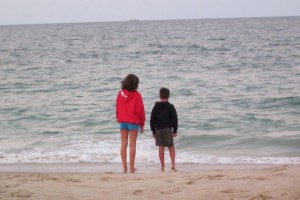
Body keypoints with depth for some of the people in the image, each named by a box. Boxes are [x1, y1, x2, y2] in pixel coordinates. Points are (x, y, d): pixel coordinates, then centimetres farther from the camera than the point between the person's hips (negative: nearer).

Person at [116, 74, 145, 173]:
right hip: (133, 122, -3)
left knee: (123, 144, 7)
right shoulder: (136, 95, -10)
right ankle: (131, 168, 1)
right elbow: (140, 110, -6)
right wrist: (142, 124, 4)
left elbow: (117, 108, 7)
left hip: (122, 121, 3)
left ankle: (124, 167, 5)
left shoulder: (120, 93, 1)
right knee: (132, 144, 1)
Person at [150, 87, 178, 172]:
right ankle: (173, 164, -4)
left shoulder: (156, 107, 4)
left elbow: (152, 120, 5)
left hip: (158, 130, 1)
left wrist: (153, 131, 10)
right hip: (168, 129, -1)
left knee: (161, 148, 2)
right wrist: (175, 130, 5)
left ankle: (162, 166, 1)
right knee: (171, 147, 8)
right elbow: (175, 119, -2)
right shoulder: (171, 107, -2)